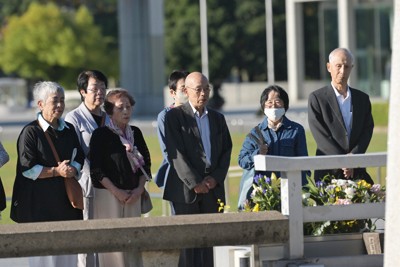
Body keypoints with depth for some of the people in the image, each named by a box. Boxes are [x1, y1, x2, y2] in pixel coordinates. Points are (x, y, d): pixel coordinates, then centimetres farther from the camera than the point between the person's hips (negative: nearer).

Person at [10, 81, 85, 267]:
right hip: (39, 202, -6)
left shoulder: (69, 130, 12)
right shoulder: (30, 132, -7)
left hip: (66, 199, 6)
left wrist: (72, 170, -7)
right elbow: (27, 168, -12)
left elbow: (79, 159, 15)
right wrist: (56, 171, -18)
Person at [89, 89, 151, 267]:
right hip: (108, 195, -5)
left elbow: (146, 162, 15)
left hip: (134, 196, 5)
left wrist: (140, 188, -1)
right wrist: (116, 192, -13)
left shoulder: (135, 133, 11)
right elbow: (96, 169, -9)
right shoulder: (101, 134, -5)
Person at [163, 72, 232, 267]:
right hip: (186, 190, -4)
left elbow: (226, 150, 13)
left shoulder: (217, 118, 17)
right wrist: (195, 183, -13)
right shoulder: (175, 116, 0)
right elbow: (176, 153, -8)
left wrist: (216, 178, -4)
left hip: (213, 189, 4)